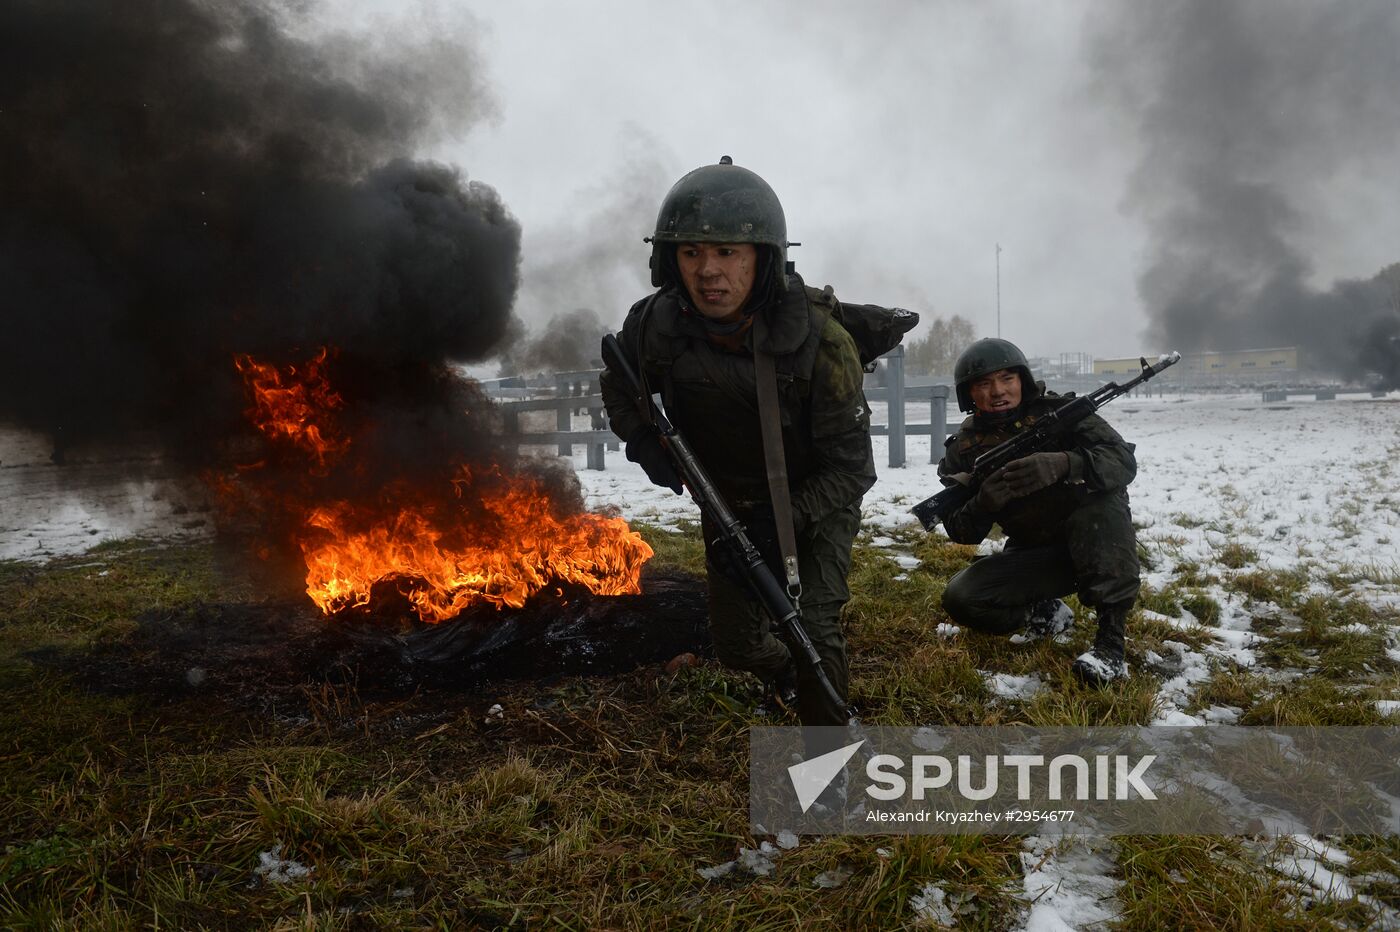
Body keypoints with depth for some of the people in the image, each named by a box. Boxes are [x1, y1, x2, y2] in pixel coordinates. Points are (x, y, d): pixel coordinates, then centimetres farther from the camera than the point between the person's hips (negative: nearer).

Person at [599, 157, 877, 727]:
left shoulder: (819, 342, -31)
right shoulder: (654, 326, -23)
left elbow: (851, 467, -22)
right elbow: (619, 392, 0)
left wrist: (780, 524, -35)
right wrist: (644, 440, -22)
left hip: (815, 503, -3)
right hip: (728, 503, 4)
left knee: (812, 626, -21)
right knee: (736, 643, 14)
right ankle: (789, 675, 49)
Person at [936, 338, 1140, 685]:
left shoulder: (1059, 410, -10)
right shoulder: (964, 449, -5)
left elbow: (1123, 460, -23)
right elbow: (962, 532, -9)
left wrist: (1061, 465, -43)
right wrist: (983, 503, -33)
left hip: (1095, 540, -1)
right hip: (1032, 554, 2)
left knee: (1104, 495, -33)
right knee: (961, 598, -21)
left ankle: (1111, 639, -31)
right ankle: (1043, 610, 10)